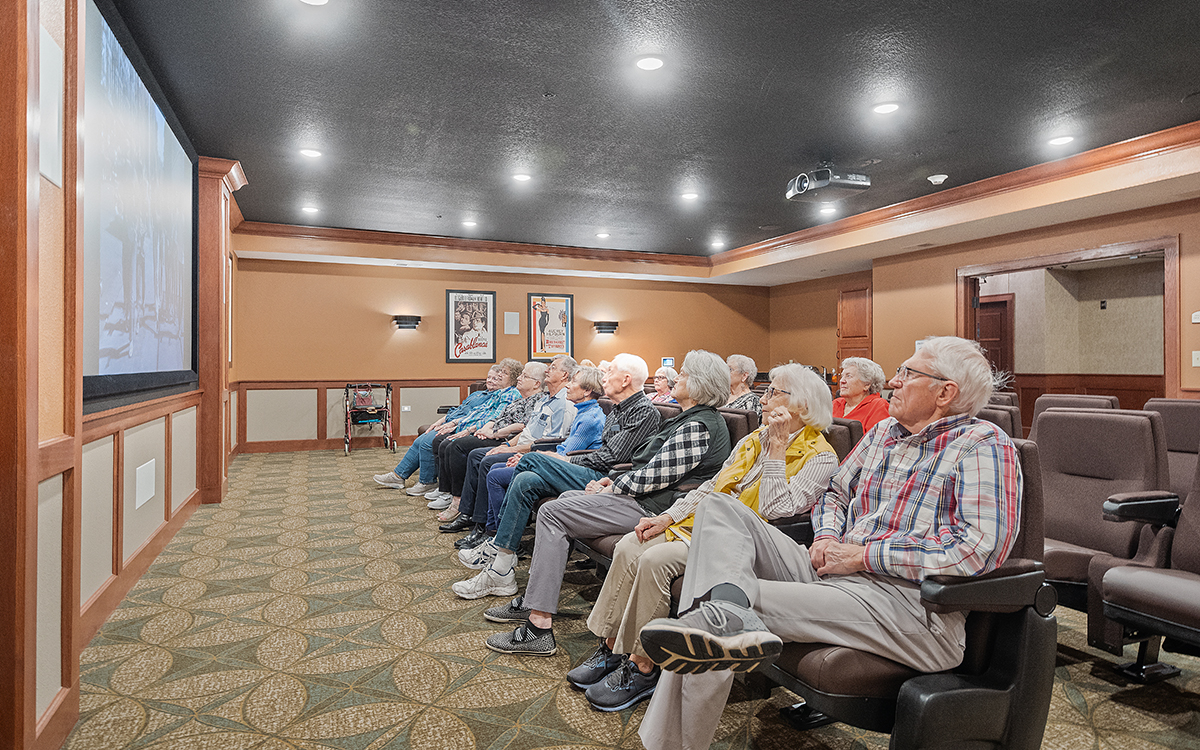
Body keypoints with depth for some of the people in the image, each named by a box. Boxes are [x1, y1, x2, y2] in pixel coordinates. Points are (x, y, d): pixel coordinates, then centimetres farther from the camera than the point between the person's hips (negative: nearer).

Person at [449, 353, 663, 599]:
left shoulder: (645, 412, -7)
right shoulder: (617, 410, 24)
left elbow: (612, 457, -14)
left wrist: (568, 460, -3)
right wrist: (564, 460, 8)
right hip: (596, 477, 9)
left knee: (531, 460, -17)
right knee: (526, 481, -10)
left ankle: (496, 548, -8)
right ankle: (499, 573, -9)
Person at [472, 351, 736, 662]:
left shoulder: (697, 426, -16)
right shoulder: (689, 420, 18)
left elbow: (657, 475, -22)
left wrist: (612, 490, -8)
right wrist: (613, 482, 9)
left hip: (652, 507, -11)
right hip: (641, 495, 11)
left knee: (551, 513, -12)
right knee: (563, 500, 16)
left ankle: (539, 627, -12)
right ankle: (534, 600, 18)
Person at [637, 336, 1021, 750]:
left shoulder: (985, 446, -4)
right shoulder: (883, 432, 20)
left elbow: (979, 549, -18)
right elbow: (835, 493, 29)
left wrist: (861, 556, -15)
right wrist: (826, 537, 5)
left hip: (907, 598, -8)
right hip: (831, 574, 8)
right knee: (720, 509, -13)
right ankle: (732, 610, -36)